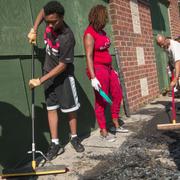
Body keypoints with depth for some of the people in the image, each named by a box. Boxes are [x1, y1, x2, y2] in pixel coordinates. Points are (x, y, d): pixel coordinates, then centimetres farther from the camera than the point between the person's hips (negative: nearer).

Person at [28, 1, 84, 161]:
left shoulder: (67, 38, -29)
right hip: (49, 73, 6)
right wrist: (34, 30, 1)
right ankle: (55, 143, 8)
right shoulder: (50, 23, -12)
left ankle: (74, 138, 23)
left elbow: (62, 66, -24)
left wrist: (40, 80, -22)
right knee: (51, 108, 3)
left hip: (63, 75, -6)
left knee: (70, 108, 4)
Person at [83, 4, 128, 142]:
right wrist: (92, 77, -24)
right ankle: (103, 132, 12)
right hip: (98, 69, -9)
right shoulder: (89, 34, -14)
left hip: (108, 68, 9)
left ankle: (116, 125, 29)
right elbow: (89, 56, -19)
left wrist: (112, 69, 21)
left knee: (118, 95, 14)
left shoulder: (101, 31, 11)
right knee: (101, 101, -1)